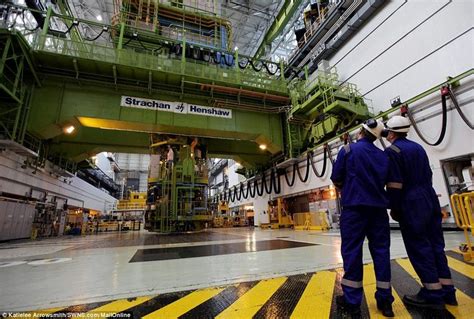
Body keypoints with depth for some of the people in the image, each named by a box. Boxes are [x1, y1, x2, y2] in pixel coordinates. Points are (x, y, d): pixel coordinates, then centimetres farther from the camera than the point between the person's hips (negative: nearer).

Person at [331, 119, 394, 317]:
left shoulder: (348, 150, -4)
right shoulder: (383, 156, 10)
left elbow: (336, 180, -5)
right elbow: (384, 181, 17)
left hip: (354, 207, -4)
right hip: (378, 208, 5)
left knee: (352, 252, 1)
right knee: (381, 251, 11)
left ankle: (352, 302, 9)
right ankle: (385, 300, 19)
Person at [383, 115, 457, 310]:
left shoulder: (392, 151, -11)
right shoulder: (418, 147, 15)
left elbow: (394, 184, -16)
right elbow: (428, 175, 19)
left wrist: (394, 209, -8)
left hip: (411, 204, -8)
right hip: (429, 199, 9)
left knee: (419, 248, -1)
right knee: (435, 245, 12)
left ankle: (433, 295, 6)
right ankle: (447, 291, 20)